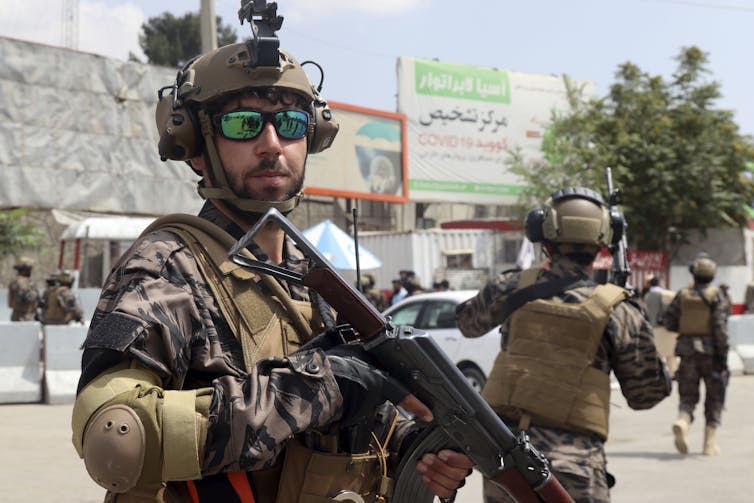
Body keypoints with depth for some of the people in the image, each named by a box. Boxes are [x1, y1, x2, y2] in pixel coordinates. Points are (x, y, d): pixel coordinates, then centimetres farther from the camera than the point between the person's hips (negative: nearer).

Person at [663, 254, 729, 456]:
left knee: (687, 396, 8)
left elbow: (669, 322, 3)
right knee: (714, 397, 12)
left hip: (687, 350, 2)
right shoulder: (716, 296, -6)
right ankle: (710, 442, 9)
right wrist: (723, 356, -10)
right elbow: (720, 327, -12)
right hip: (710, 350, -2)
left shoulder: (682, 294, 3)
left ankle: (682, 422, -23)